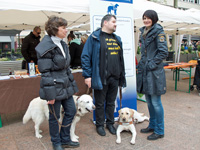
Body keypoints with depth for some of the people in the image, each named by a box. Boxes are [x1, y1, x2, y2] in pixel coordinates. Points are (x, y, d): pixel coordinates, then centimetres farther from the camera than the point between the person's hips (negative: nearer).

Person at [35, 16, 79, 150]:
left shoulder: (63, 44, 11)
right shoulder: (46, 47, -15)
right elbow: (45, 72, -17)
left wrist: (72, 85, 16)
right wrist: (50, 94, -18)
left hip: (65, 87, 8)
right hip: (54, 87, -8)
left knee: (71, 111, 14)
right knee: (55, 116, 8)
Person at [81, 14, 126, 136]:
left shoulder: (117, 39, 14)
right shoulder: (95, 37, -6)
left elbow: (121, 58, 18)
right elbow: (85, 57, -10)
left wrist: (122, 75, 15)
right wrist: (87, 75, -15)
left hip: (115, 78, 6)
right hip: (100, 78, -5)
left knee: (111, 102, 18)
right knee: (100, 103, 9)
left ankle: (110, 123, 35)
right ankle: (100, 125, 29)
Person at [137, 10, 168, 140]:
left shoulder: (158, 32, -7)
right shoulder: (144, 33, 17)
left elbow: (164, 52, -14)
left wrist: (152, 64, -15)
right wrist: (142, 64, 14)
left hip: (154, 72, -8)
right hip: (144, 71, 8)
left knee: (155, 102, -1)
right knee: (149, 101, 15)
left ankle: (159, 131, 14)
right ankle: (152, 125, 31)